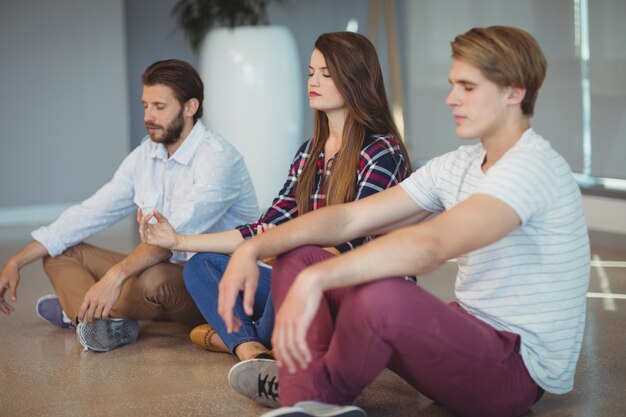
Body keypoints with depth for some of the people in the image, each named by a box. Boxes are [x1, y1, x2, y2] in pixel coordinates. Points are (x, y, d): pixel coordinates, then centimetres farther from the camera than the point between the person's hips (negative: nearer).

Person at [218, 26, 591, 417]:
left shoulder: (533, 166, -18)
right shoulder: (457, 167, 9)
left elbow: (431, 245, -35)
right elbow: (350, 218, 3)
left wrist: (315, 280, -41)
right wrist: (253, 249, -9)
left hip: (521, 369, -9)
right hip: (471, 338, 9)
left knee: (380, 296, -38)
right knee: (297, 257, 4)